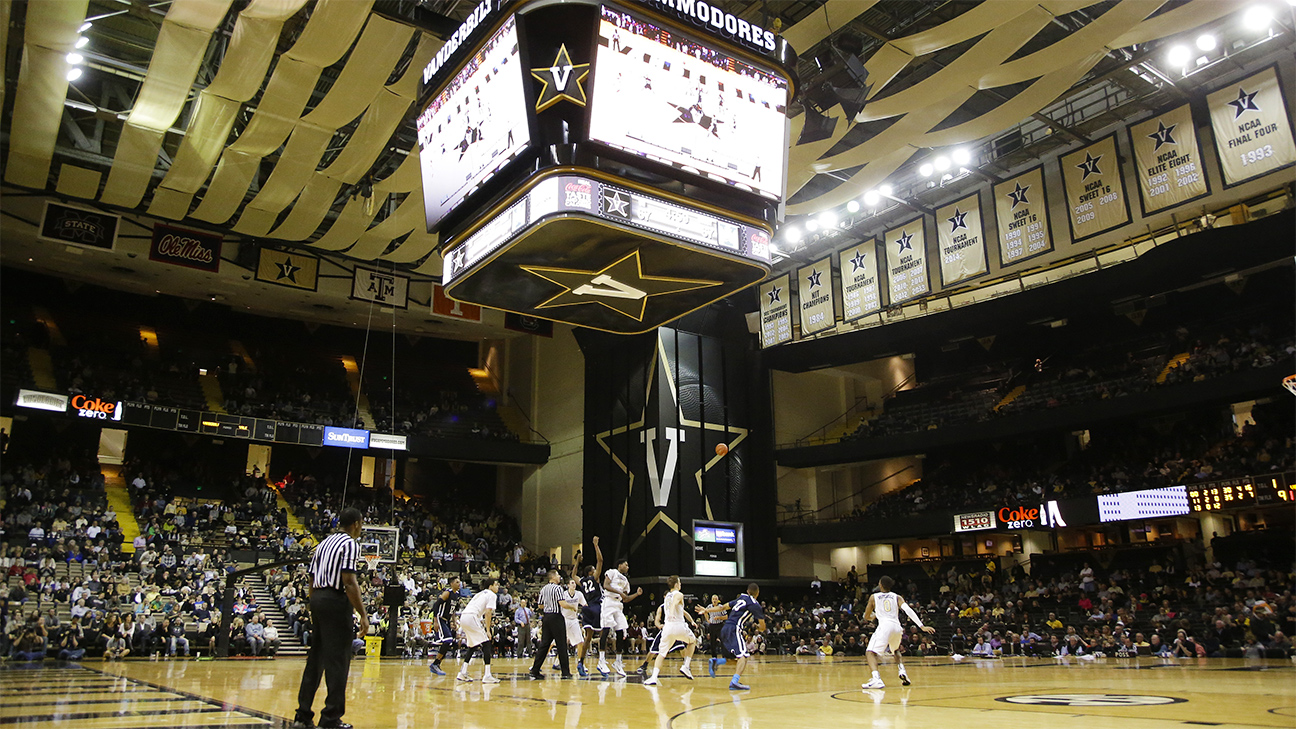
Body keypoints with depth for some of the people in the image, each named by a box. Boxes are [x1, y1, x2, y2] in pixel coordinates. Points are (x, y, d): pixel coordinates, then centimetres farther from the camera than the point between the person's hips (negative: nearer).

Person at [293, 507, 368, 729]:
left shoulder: (325, 543, 19)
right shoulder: (350, 544, -8)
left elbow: (312, 579, 18)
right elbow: (349, 581, -17)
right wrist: (363, 614, -16)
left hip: (317, 598, 9)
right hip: (336, 601, -9)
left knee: (316, 658, 15)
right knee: (338, 660, -2)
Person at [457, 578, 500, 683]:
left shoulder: (480, 594, 29)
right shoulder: (492, 595, 3)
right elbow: (488, 612, -8)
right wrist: (488, 630, -6)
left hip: (463, 618, 9)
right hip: (471, 617, -9)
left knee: (473, 645, 22)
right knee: (486, 644, -5)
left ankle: (462, 673, 19)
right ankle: (487, 676, -12)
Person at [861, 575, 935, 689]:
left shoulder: (873, 597, 14)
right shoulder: (897, 597, 18)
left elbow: (866, 617, 19)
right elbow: (908, 610, 0)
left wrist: (871, 616, 43)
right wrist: (922, 626, -5)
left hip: (884, 626, -5)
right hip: (897, 627, 5)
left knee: (870, 652, -8)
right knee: (895, 651, 35)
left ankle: (876, 679, -32)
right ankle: (902, 671, 14)